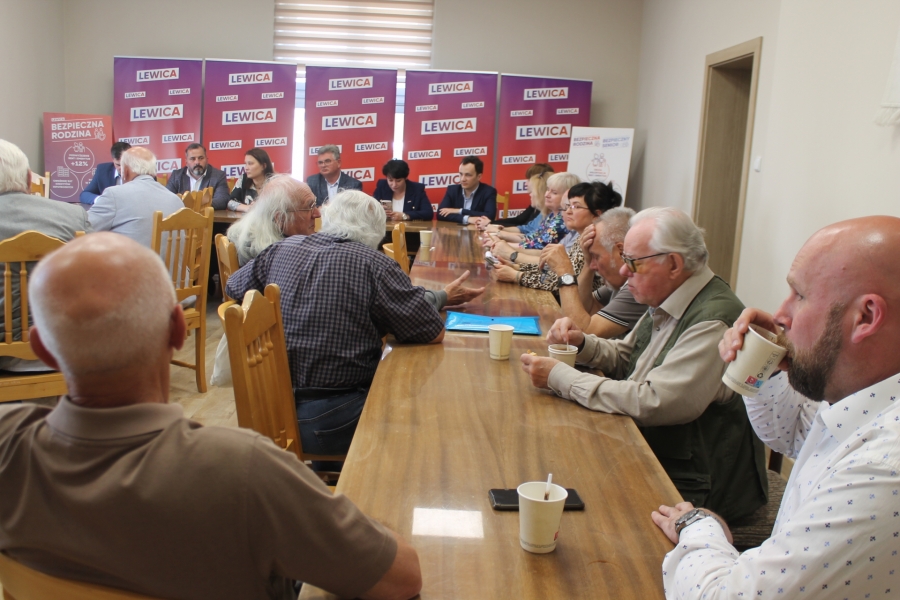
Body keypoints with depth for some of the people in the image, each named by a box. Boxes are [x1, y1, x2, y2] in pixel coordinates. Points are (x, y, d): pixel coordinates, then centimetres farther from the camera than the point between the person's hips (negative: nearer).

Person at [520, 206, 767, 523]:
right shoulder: (666, 304, 5)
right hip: (651, 459, 8)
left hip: (692, 489, -8)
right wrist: (581, 342, -2)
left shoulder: (714, 321, -25)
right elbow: (624, 357, 20)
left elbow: (652, 403, -30)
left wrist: (560, 376, -23)